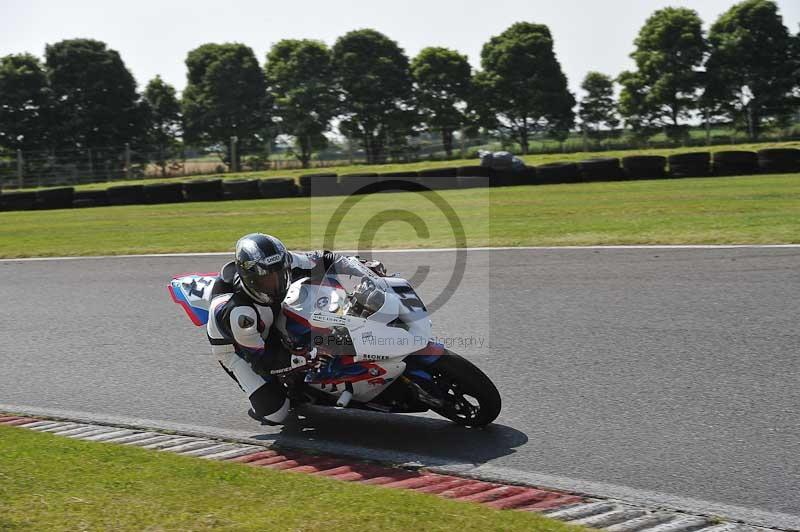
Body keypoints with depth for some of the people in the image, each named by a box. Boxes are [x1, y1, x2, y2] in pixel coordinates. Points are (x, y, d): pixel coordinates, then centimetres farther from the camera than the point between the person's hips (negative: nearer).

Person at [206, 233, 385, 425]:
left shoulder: (282, 264, -26)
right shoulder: (237, 312, -41)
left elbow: (322, 260, -10)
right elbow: (262, 363, -34)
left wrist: (363, 267, -20)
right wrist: (312, 356, -40)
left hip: (268, 329, 6)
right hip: (236, 348, -6)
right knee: (275, 413, -18)